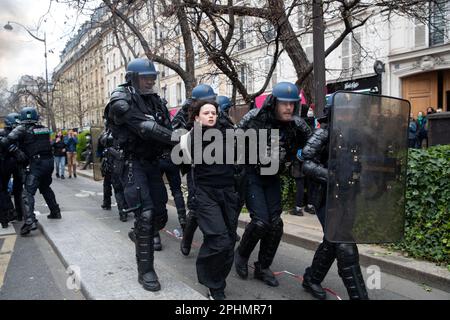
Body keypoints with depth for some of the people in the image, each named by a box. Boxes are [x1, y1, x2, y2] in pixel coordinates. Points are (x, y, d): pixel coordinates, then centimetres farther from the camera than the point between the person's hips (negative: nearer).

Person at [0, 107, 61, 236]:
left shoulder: (22, 129, -5)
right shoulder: (44, 129, 10)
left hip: (37, 163, -6)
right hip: (49, 161, 6)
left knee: (28, 192, -7)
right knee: (45, 188, 26)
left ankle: (30, 221, -20)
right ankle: (55, 212, 33)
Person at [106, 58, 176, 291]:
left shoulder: (156, 100, 11)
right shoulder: (121, 100, -11)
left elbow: (166, 128, 2)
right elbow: (144, 127, -26)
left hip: (152, 163, 6)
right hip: (132, 164, -6)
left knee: (160, 215, 6)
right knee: (145, 214, -13)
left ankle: (140, 236, 39)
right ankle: (145, 270, 0)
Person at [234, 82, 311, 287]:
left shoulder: (297, 125, -9)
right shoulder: (255, 118, -18)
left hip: (272, 178, 4)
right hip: (251, 175, -4)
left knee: (275, 223, 1)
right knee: (261, 221, -15)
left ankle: (263, 268, 21)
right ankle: (241, 254, 15)